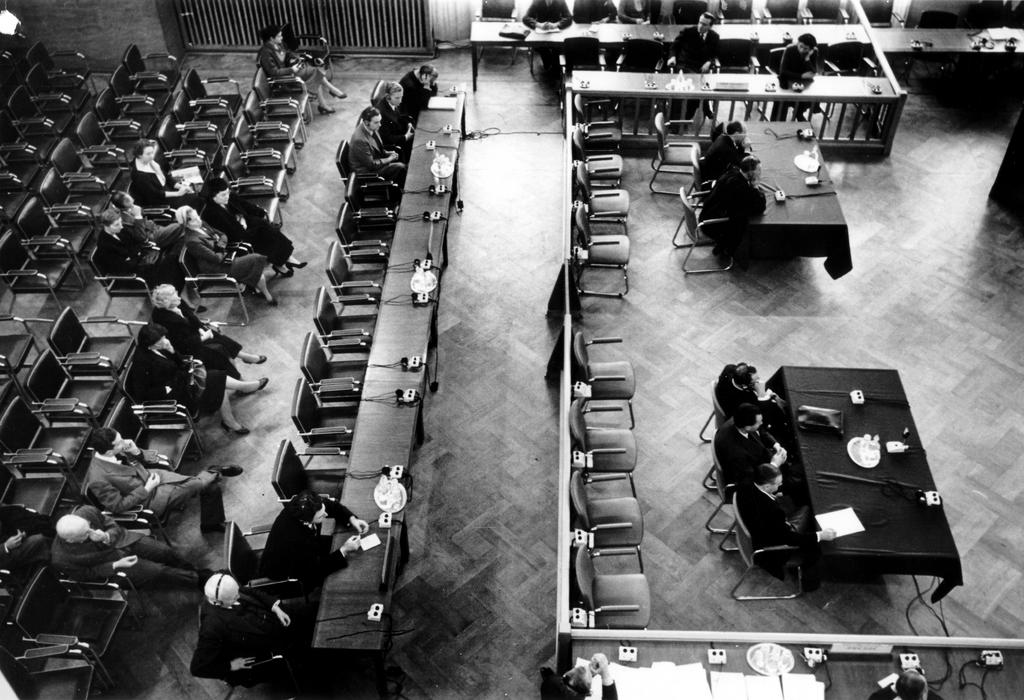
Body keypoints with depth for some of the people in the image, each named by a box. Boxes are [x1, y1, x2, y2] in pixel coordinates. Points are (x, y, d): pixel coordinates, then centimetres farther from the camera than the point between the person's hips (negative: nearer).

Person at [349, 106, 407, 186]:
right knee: (400, 168, -16)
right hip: (367, 172, -10)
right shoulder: (359, 140, -32)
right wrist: (389, 159, -14)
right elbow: (371, 164, -24)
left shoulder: (371, 128, -5)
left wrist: (389, 153, -3)